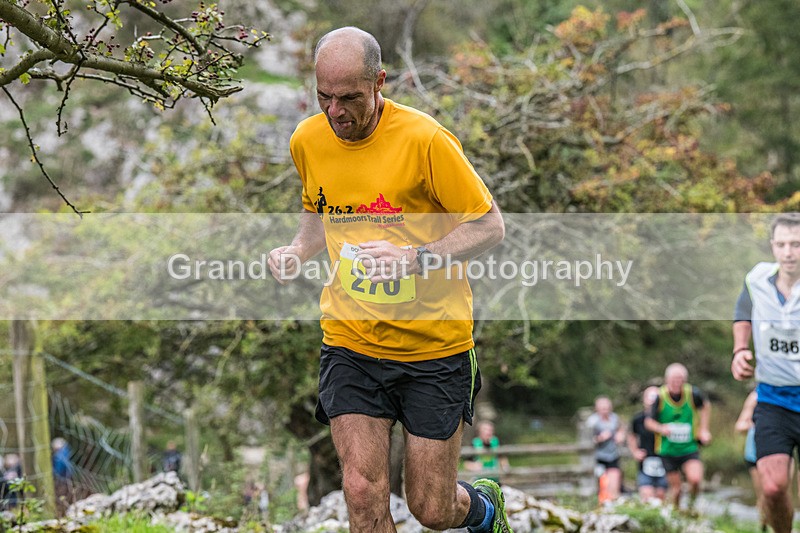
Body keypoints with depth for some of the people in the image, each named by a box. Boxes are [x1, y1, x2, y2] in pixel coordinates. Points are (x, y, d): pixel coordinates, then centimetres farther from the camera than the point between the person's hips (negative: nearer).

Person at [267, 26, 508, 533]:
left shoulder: (426, 139, -16)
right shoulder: (307, 141, 1)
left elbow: (490, 225, -10)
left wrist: (415, 257, -24)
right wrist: (299, 249, 0)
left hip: (434, 344, -3)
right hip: (351, 343, 4)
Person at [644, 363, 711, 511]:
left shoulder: (693, 394, -10)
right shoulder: (660, 397, -11)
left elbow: (706, 405, 13)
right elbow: (648, 421, -1)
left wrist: (704, 429, 8)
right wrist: (661, 428, -22)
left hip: (689, 448, 0)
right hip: (668, 450, 0)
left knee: (695, 479, -19)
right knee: (675, 487, 2)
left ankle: (691, 505, 11)